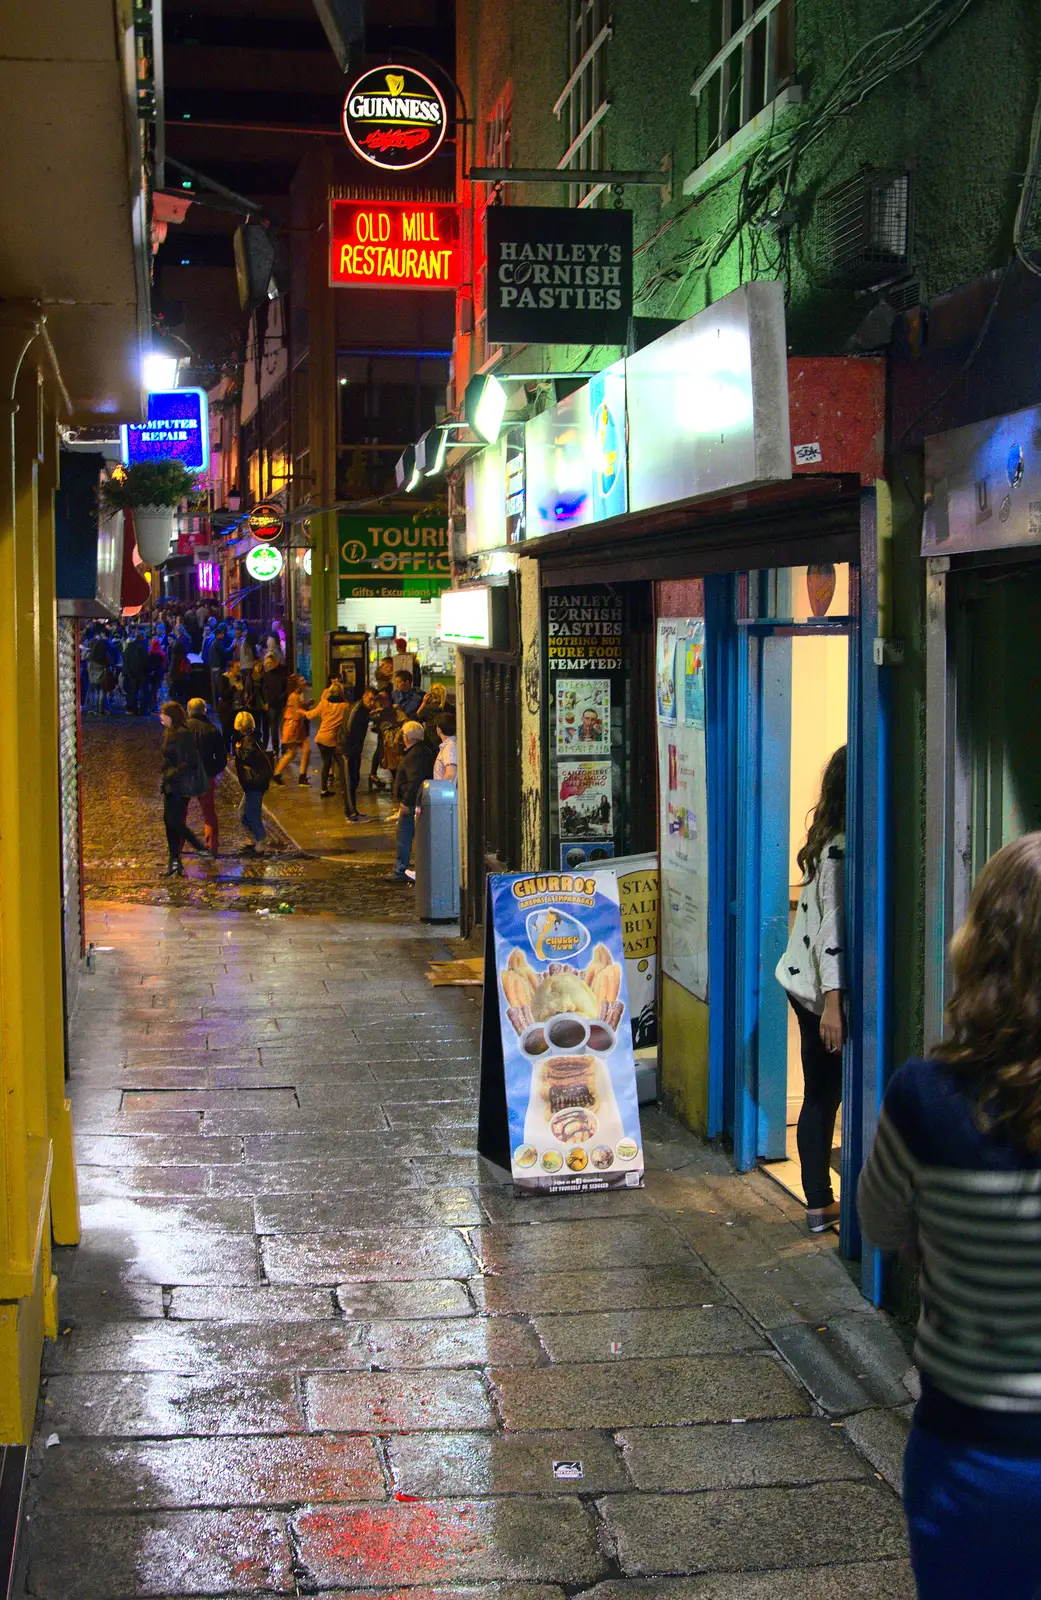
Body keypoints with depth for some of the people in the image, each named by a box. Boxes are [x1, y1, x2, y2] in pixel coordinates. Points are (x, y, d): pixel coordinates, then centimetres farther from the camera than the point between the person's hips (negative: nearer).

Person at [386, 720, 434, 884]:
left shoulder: (414, 755, -19)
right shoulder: (424, 750, 13)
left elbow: (415, 781, -25)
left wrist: (406, 802, -21)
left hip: (412, 802, -10)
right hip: (419, 801, 10)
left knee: (404, 836, -3)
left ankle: (400, 872, 2)